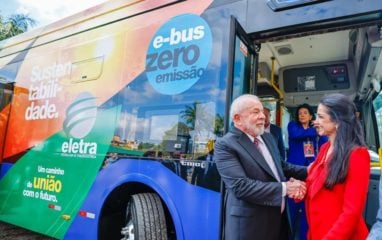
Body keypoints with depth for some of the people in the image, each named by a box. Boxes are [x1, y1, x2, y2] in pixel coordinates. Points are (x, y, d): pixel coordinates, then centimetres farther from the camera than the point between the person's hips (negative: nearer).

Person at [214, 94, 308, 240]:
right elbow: (240, 186, -25)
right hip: (249, 224, -7)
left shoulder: (268, 138, 8)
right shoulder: (225, 145, -17)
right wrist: (283, 188, -20)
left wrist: (307, 171, -1)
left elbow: (281, 166, 15)